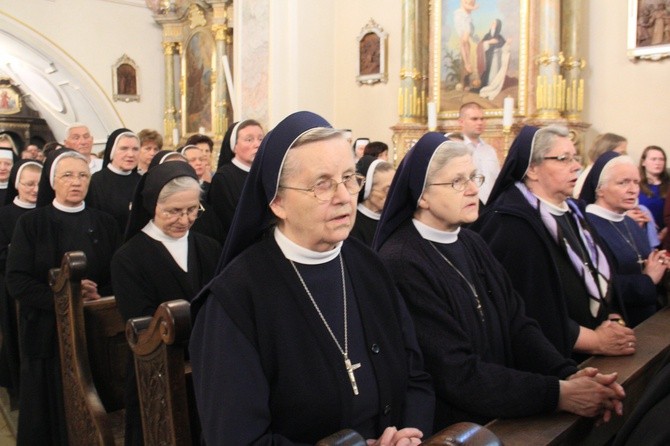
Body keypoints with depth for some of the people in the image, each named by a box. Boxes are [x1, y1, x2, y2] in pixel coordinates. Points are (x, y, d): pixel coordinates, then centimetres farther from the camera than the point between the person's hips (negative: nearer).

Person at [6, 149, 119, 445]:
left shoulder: (104, 223, 7)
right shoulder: (31, 223, -1)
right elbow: (16, 280, -9)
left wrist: (101, 296, -15)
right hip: (47, 333, -2)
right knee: (52, 408, 7)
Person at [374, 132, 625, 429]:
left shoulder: (471, 243, 7)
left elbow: (516, 323, 2)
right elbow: (457, 374, -19)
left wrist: (568, 374, -13)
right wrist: (558, 393, -19)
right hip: (451, 428, -6)